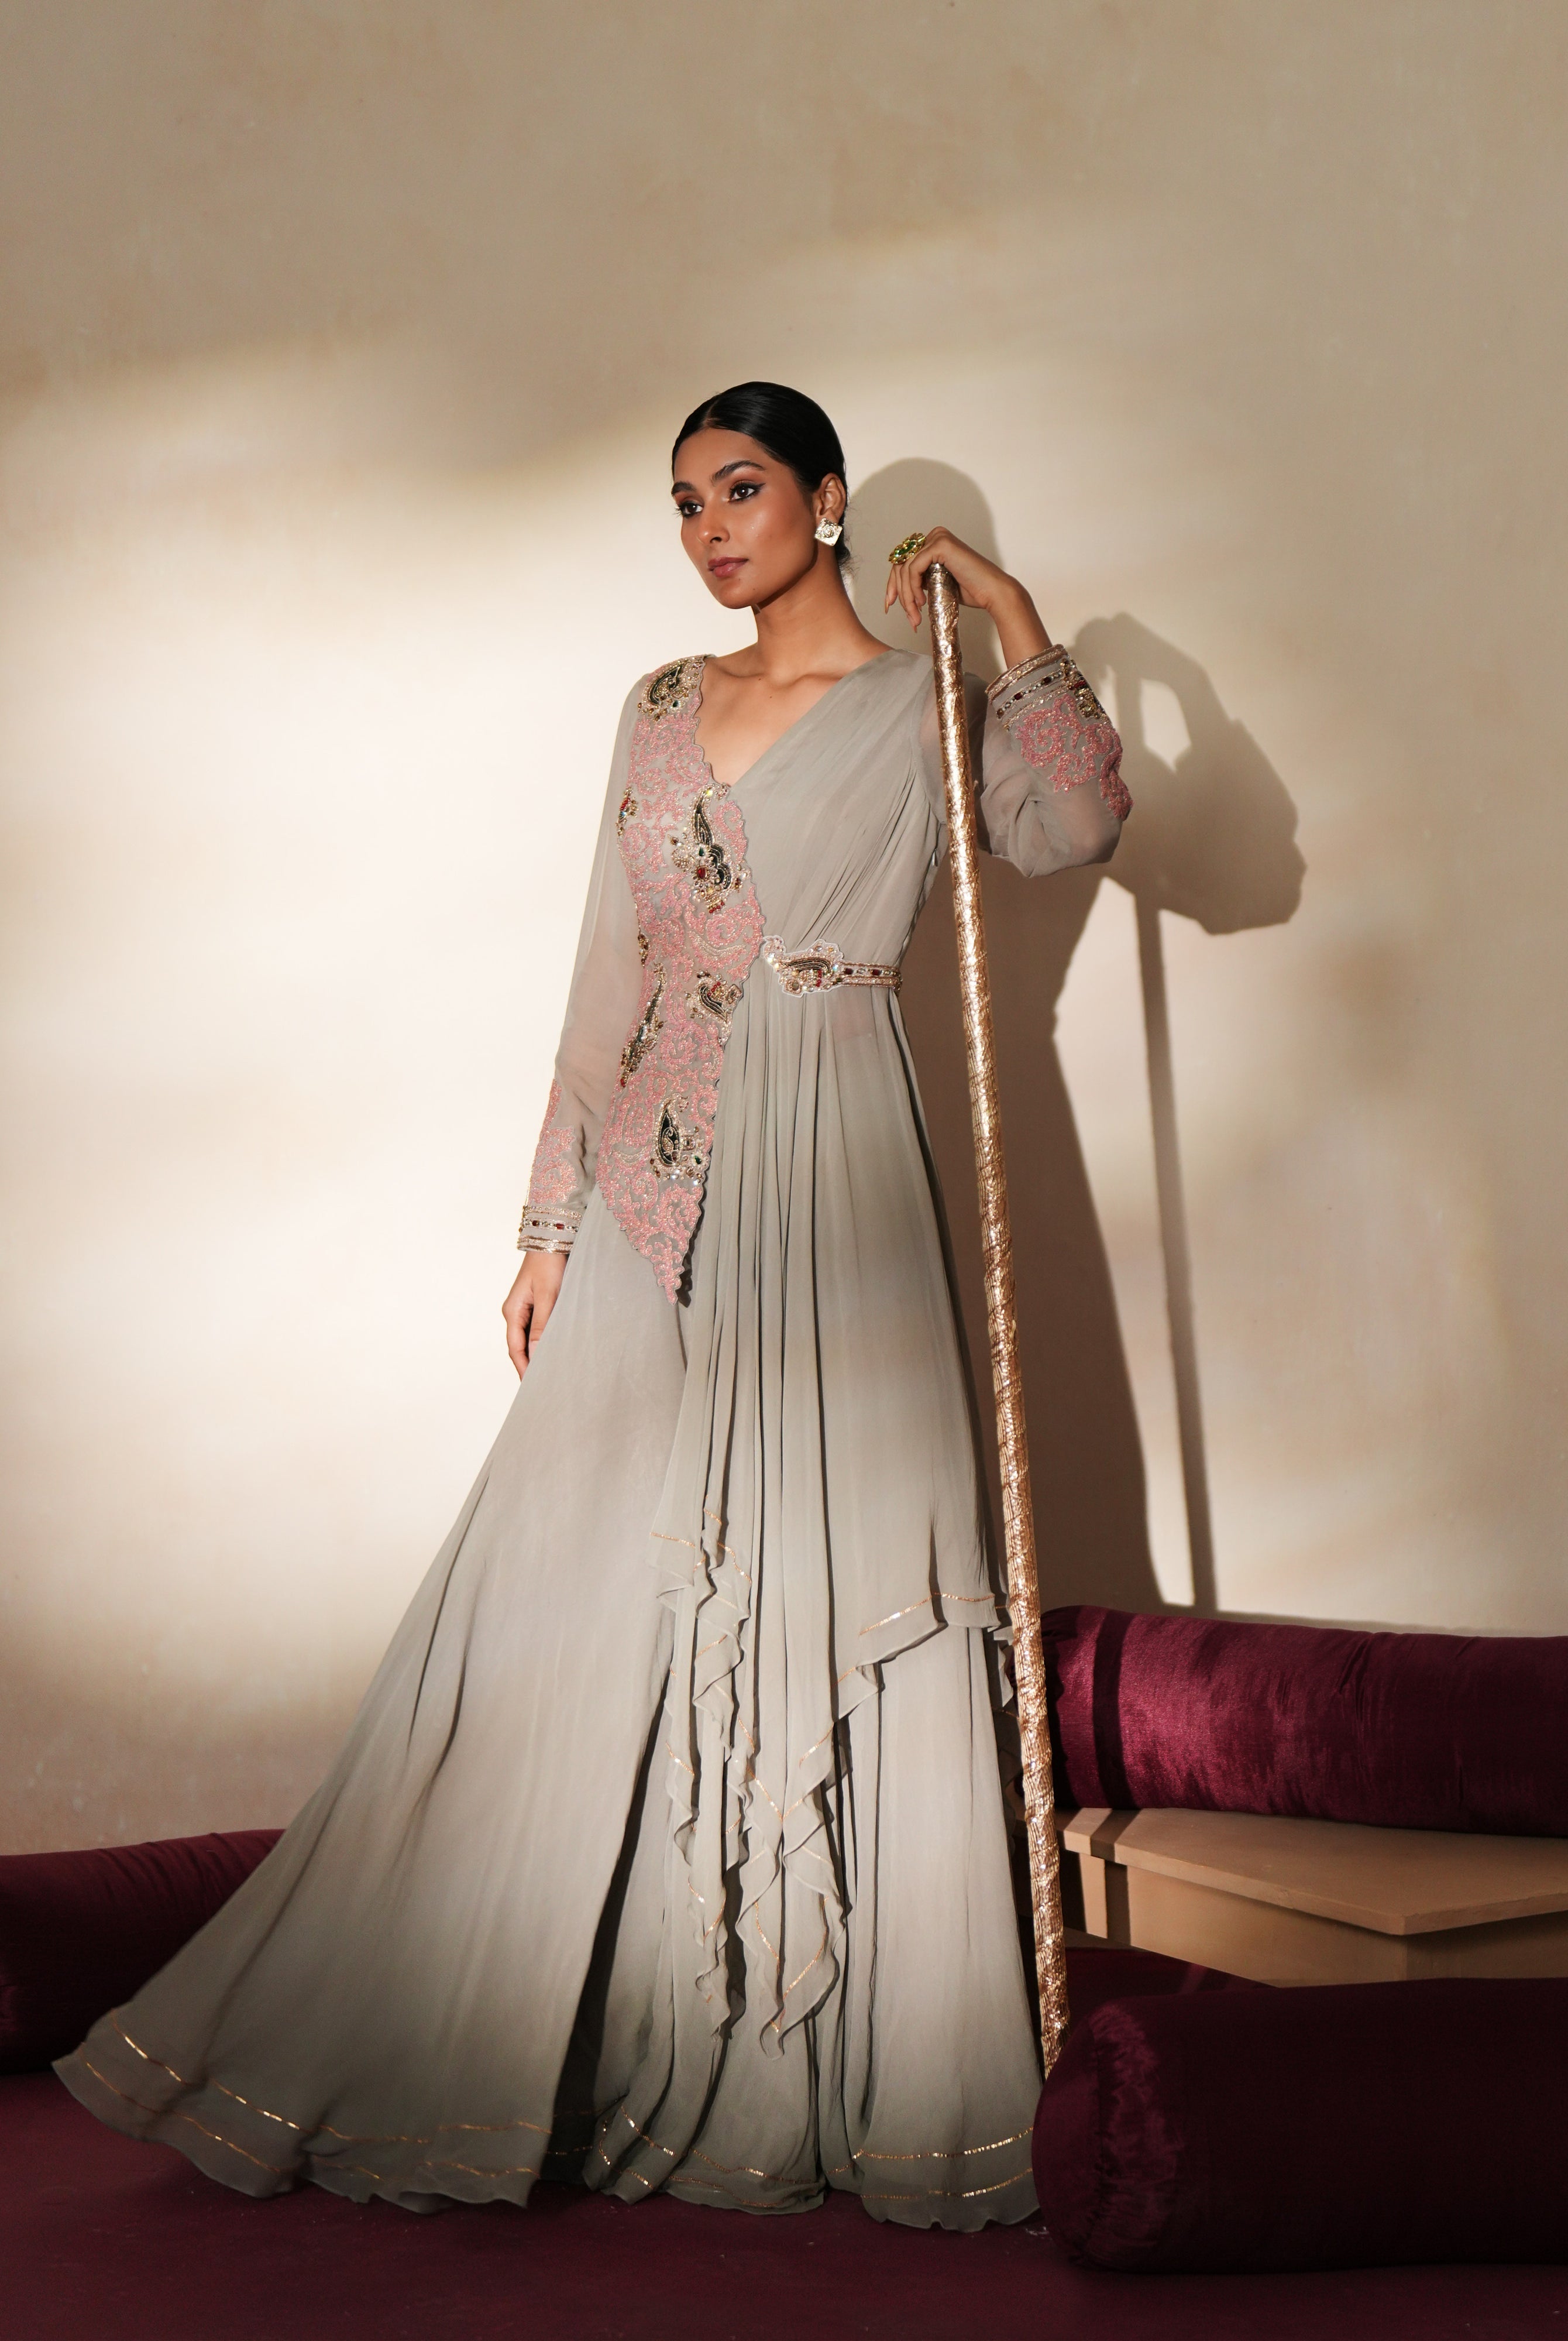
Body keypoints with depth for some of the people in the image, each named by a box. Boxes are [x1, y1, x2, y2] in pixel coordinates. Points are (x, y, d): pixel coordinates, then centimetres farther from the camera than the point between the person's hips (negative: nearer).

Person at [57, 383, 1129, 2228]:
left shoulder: (923, 710, 4)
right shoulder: (660, 710, 16)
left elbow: (1072, 825, -15)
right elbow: (609, 975, 15)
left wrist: (1017, 620, -14)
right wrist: (553, 1223, 12)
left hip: (824, 1189, -4)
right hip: (655, 1195, 4)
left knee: (830, 1594, -2)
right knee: (590, 1592, 5)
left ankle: (847, 2075, 11)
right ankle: (460, 2048, 16)